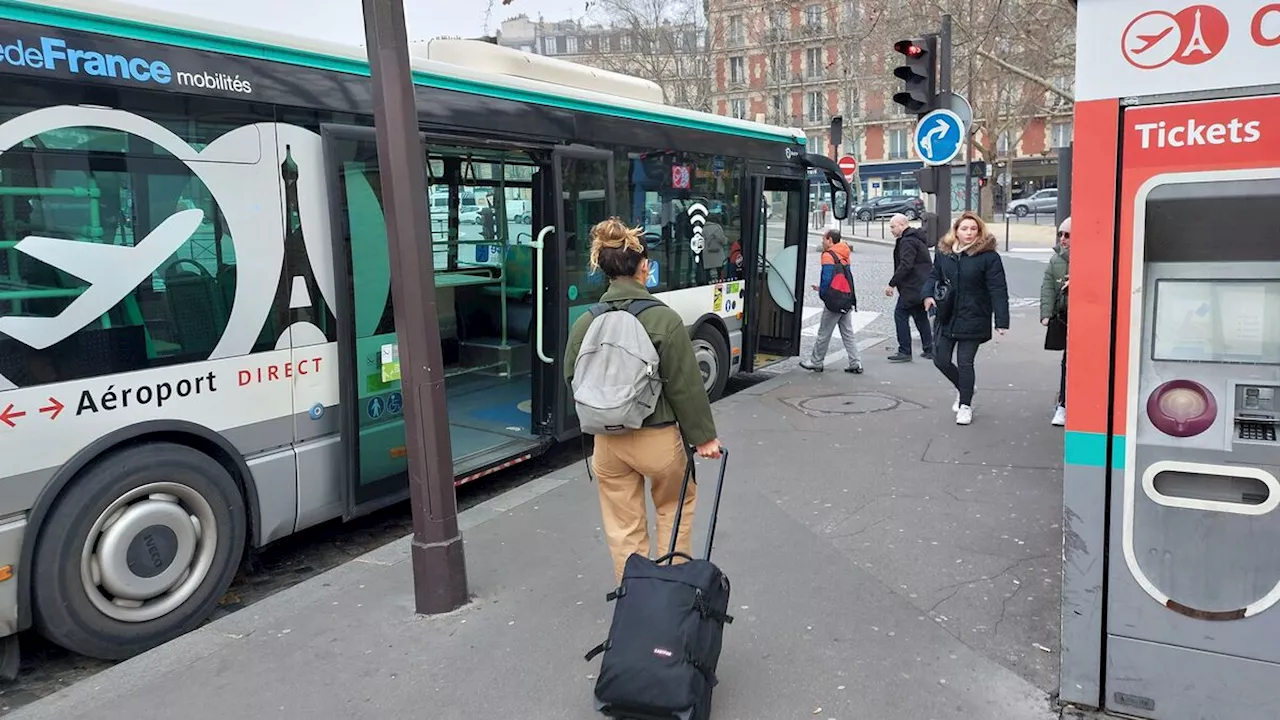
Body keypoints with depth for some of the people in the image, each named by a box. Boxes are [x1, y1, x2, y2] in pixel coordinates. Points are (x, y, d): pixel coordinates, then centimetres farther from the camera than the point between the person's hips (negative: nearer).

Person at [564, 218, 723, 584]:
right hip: (656, 437, -3)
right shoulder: (664, 319, -16)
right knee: (676, 504, 23)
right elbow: (686, 386, -11)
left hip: (607, 440, 3)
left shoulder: (585, 323, -4)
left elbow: (572, 381, 6)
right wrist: (703, 436, 0)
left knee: (623, 527, 14)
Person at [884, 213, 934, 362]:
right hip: (923, 285, 11)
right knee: (921, 317, 15)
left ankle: (905, 352, -5)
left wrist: (891, 284, -21)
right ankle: (929, 350, 19)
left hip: (913, 287, -11)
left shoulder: (907, 241, -15)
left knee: (900, 314, -6)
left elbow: (905, 266, -24)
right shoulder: (916, 238, 18)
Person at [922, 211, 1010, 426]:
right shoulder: (944, 252, 4)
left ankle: (965, 405, 18)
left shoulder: (988, 256, -10)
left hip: (972, 319, -5)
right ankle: (963, 389, 35)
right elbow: (934, 275, 16)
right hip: (947, 317, 5)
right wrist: (928, 294, -5)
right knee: (941, 359, 8)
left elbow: (998, 290, -12)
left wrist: (1001, 320, -17)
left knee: (965, 363, 0)